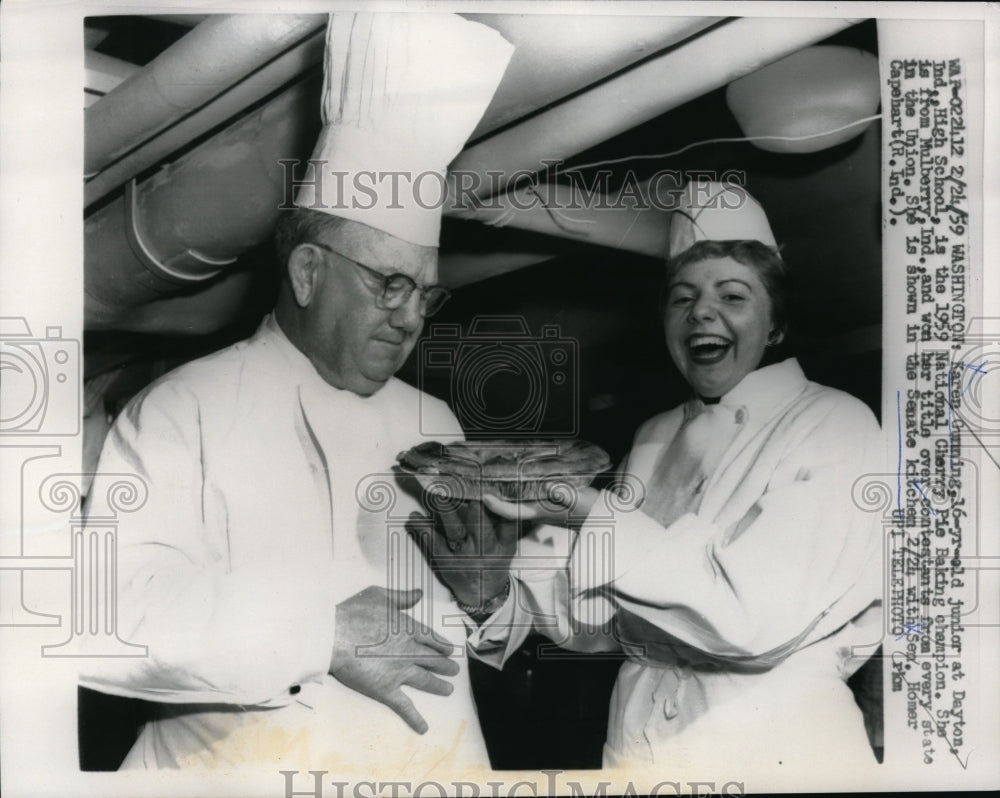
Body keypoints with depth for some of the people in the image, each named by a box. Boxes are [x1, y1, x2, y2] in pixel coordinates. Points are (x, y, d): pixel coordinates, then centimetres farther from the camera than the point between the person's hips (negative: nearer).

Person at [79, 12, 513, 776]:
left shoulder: (434, 424, 6)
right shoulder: (181, 409, -10)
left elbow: (475, 616, 9)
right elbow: (115, 614, -20)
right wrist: (319, 635, -23)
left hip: (434, 759, 5)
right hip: (238, 760, -4)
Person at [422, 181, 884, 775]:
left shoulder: (835, 425, -10)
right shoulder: (655, 441, 5)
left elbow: (759, 619, -23)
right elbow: (603, 625, 3)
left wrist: (589, 511, -24)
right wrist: (500, 587, -15)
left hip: (776, 752, -4)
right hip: (636, 746, 5)